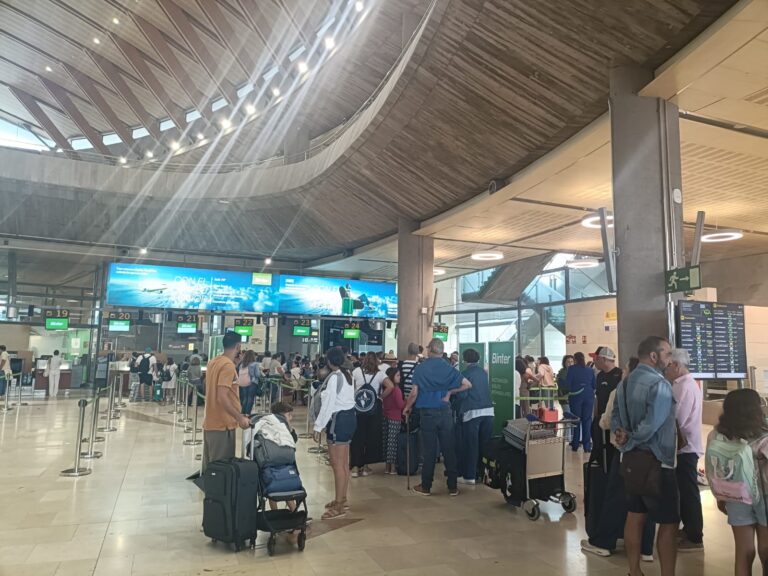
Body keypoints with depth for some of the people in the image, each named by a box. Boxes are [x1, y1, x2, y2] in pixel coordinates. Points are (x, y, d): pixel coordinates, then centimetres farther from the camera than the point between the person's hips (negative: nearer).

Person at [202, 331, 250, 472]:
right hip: (223, 424, -9)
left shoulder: (213, 362, 10)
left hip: (210, 423, 9)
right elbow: (222, 397, -24)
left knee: (209, 465, 15)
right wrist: (240, 418, -23)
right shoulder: (228, 365, -18)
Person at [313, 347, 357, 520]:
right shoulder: (347, 374, 10)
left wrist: (318, 427, -14)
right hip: (349, 416, 10)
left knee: (337, 464, -5)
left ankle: (339, 507, 1)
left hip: (339, 419, -10)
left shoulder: (333, 377, -16)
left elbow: (328, 405, -19)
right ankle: (342, 500, 26)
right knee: (344, 463, 16)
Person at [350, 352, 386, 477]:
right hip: (373, 408, 0)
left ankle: (356, 467, 8)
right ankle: (365, 466, 17)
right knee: (371, 436, 11)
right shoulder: (380, 374, -3)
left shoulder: (357, 371, 0)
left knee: (357, 436, 8)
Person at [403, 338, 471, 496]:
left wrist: (407, 408, 4)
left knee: (429, 450, 5)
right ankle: (453, 487, 14)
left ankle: (426, 487, 14)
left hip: (427, 412, -2)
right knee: (449, 449, 8)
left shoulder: (421, 368, -8)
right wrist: (450, 392, 2)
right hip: (445, 412, 2)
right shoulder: (448, 368, 0)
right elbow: (468, 384, -2)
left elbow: (414, 393, -11)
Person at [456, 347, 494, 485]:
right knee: (485, 444, 12)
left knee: (471, 445, 2)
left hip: (472, 412, -5)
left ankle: (470, 476, 6)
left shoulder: (465, 373, -5)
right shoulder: (484, 372, 12)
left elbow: (462, 395, -9)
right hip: (488, 410, 6)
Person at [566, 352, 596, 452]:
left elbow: (567, 384, -7)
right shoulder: (590, 370, 3)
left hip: (576, 396, -2)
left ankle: (575, 445, 11)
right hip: (589, 396, 2)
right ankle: (587, 446, 5)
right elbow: (594, 385, 5)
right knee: (587, 421, 6)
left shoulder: (572, 369, -5)